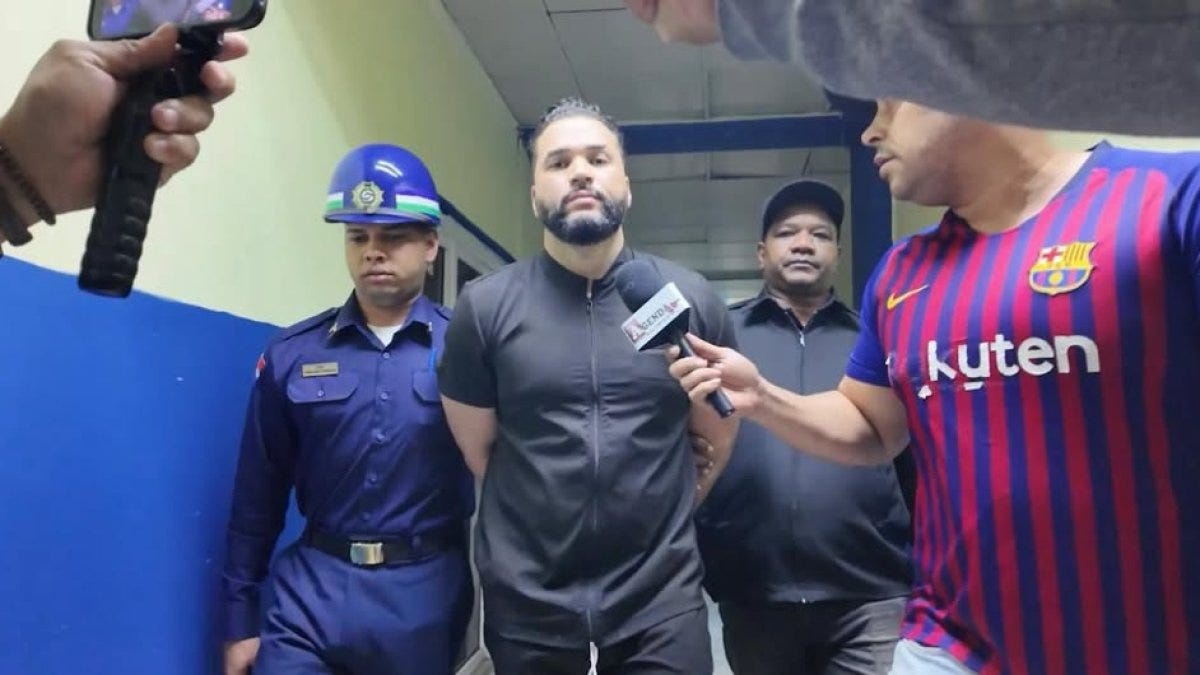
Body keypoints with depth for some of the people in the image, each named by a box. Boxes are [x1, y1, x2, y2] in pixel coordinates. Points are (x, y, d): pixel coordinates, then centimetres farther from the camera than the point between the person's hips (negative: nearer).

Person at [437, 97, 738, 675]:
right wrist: (548, 519, 10)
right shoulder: (483, 306, -1)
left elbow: (719, 438, 11)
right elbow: (476, 450, 6)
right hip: (526, 604, 0)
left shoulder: (691, 299, 1)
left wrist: (654, 514, 11)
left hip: (663, 601, 0)